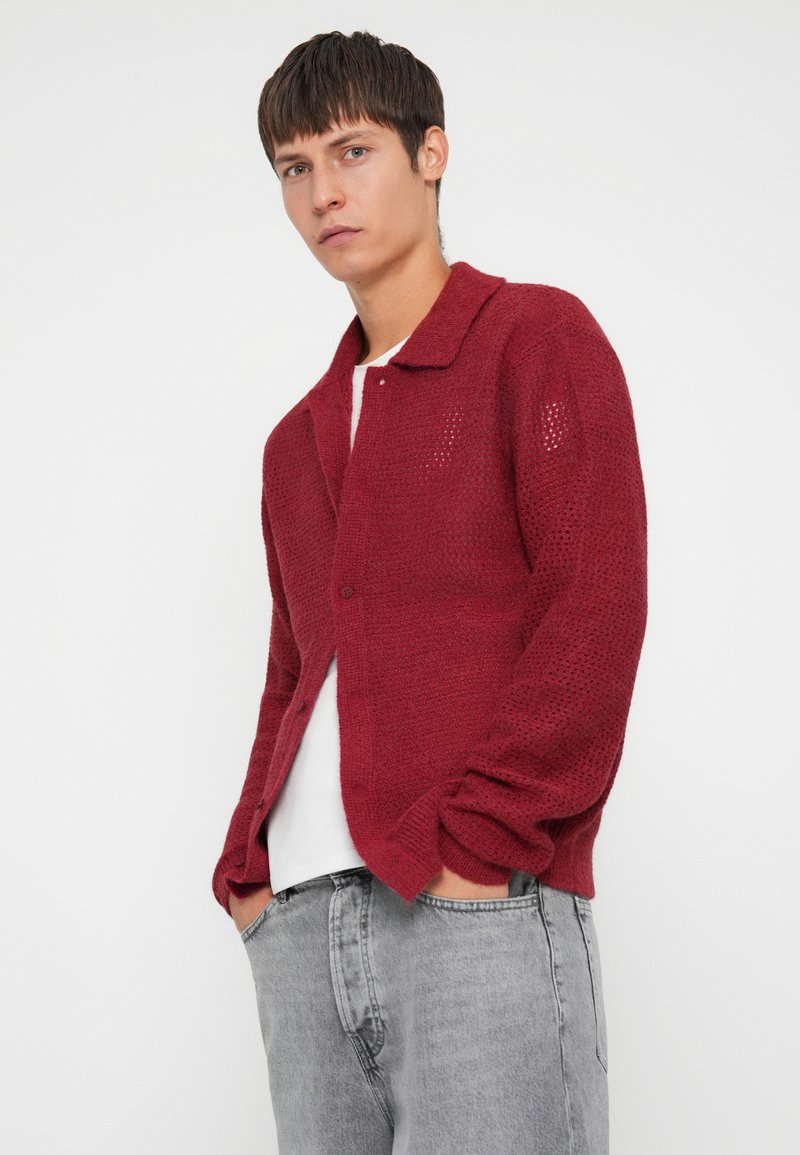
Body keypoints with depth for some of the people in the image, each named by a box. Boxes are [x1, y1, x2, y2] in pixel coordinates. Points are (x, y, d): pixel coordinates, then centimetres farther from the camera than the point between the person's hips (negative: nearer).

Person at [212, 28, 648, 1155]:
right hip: (300, 923, 6)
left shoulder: (538, 336, 3)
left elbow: (598, 610, -7)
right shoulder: (298, 440, 23)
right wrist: (247, 868, 9)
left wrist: (479, 841, -14)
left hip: (480, 908, -6)